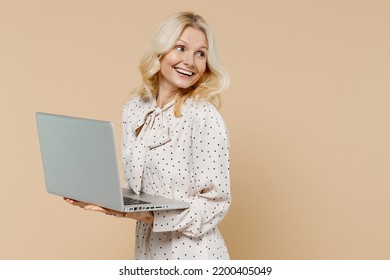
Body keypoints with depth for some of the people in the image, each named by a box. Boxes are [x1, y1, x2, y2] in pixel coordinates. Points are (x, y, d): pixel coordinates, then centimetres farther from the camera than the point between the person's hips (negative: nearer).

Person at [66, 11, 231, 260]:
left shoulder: (203, 115, -16)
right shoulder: (134, 109, 2)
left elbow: (216, 201, -16)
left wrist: (148, 215, -24)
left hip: (192, 252, -5)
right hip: (148, 247, 6)